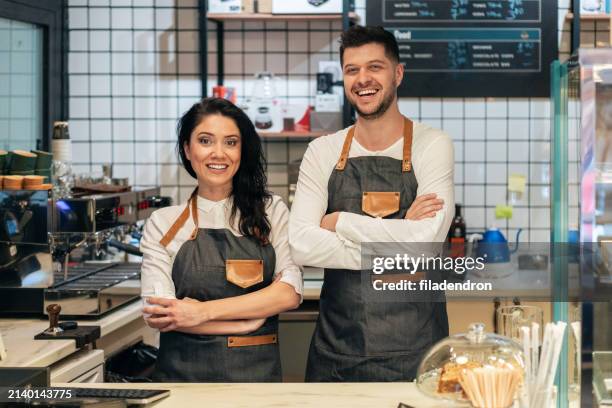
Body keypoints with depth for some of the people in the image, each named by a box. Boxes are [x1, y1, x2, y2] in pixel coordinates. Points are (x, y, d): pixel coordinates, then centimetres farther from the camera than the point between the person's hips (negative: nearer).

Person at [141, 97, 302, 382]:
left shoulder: (272, 212, 9)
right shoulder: (163, 223, 6)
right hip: (183, 374, 0)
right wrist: (249, 320, -6)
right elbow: (158, 316, -4)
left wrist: (203, 311, -10)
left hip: (257, 372, 0)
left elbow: (290, 293, -4)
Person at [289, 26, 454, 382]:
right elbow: (302, 245, -8)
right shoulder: (323, 152, 6)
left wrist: (337, 221, -9)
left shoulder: (432, 145, -3)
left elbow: (425, 242, -16)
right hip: (336, 345, 3)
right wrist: (395, 249, -14)